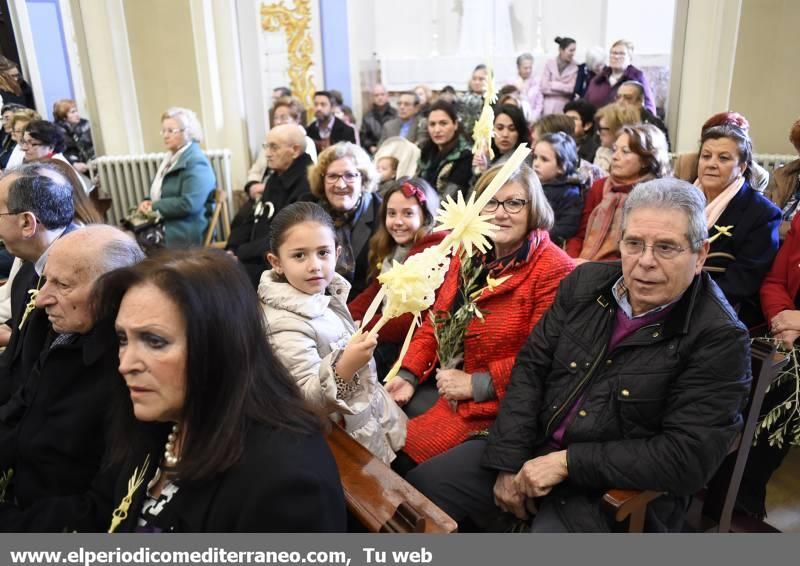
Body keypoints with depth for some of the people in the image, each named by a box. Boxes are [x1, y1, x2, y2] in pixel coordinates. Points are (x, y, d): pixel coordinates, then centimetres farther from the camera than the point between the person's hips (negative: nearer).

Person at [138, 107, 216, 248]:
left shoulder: (196, 163, -11)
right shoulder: (172, 157, 20)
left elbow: (189, 204, -23)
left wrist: (155, 207, -13)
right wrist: (149, 203, 4)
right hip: (166, 232, 9)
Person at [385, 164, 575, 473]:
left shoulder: (554, 269, -16)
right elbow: (436, 320, 10)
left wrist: (476, 384, -17)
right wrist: (408, 374, -1)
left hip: (491, 401, -6)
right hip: (439, 381, 7)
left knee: (402, 455, -14)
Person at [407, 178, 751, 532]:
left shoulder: (721, 339, -16)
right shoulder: (587, 282, -1)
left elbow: (688, 459, -20)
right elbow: (531, 366, 0)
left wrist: (567, 463, -21)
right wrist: (509, 463, -8)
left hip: (619, 494, -4)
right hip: (533, 448, 5)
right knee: (419, 489, 2)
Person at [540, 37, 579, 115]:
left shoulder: (575, 66, 2)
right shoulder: (549, 63, 2)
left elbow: (572, 88, -5)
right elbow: (544, 87, -5)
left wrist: (553, 85, -7)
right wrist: (564, 87, -7)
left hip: (566, 108, 0)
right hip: (549, 108, 0)